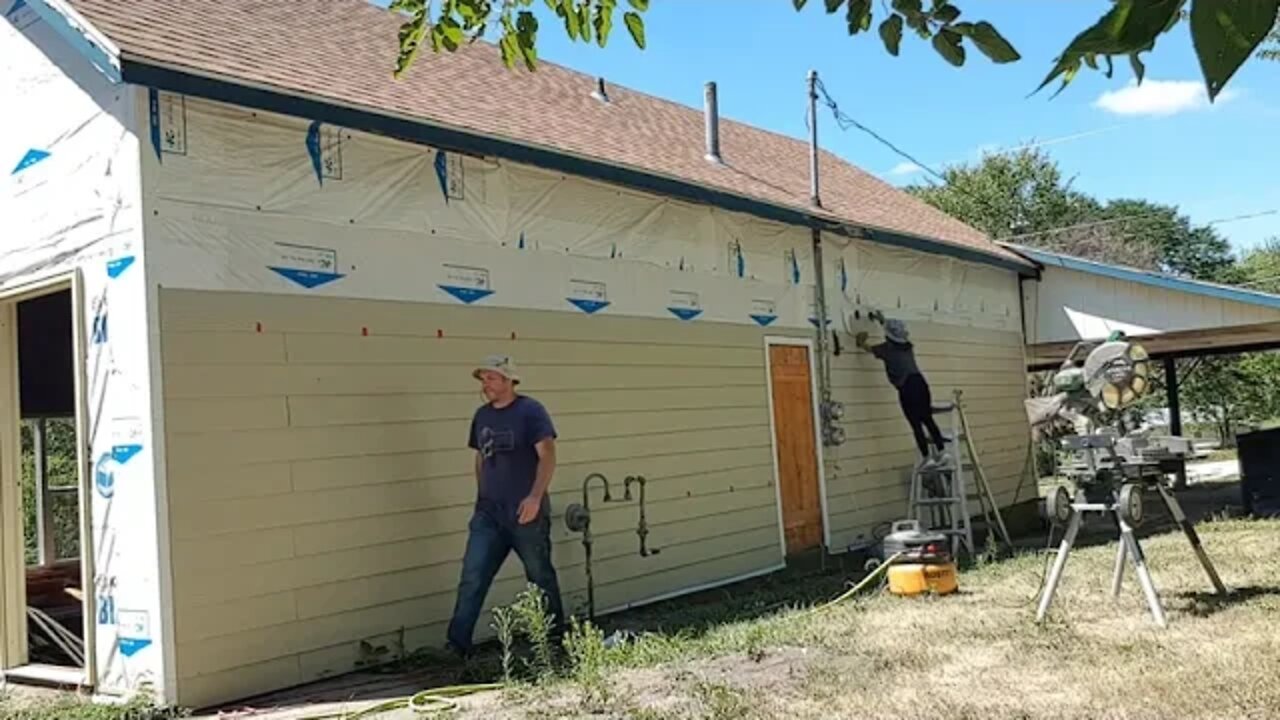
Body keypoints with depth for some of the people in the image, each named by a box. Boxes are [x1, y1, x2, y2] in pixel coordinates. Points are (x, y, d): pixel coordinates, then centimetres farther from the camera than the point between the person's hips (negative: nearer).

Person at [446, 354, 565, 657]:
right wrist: (481, 498, 15)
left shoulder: (530, 411, -8)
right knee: (471, 579, -4)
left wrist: (535, 497, -24)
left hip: (526, 514, -5)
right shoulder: (482, 415, 11)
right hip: (488, 514, 5)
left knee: (541, 578, 9)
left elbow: (547, 456, -14)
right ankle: (456, 645, -3)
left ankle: (556, 640, 26)